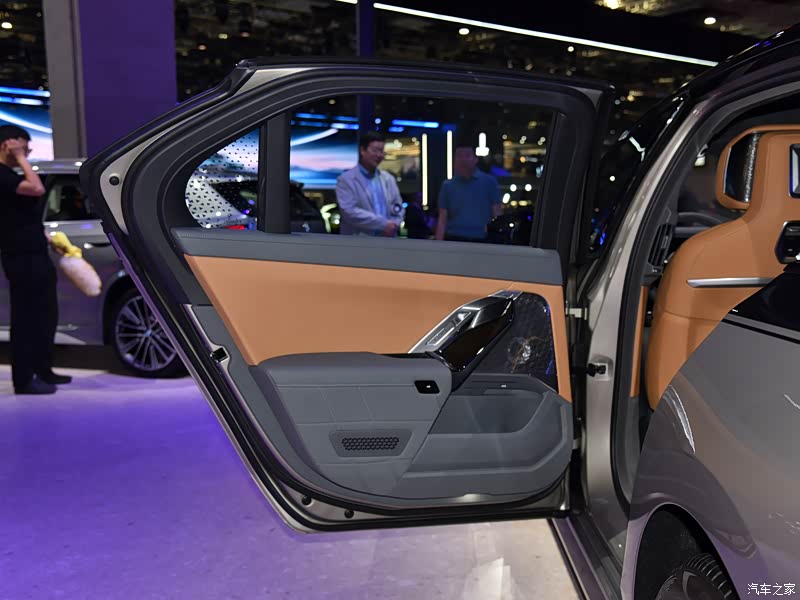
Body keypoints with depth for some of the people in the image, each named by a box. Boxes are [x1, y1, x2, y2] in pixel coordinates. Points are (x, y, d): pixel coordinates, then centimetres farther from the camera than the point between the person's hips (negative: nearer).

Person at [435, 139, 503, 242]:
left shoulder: (489, 182, 3)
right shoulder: (448, 186, 7)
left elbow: (497, 214, 3)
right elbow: (442, 218, 6)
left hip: (481, 240, -1)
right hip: (454, 240, 1)